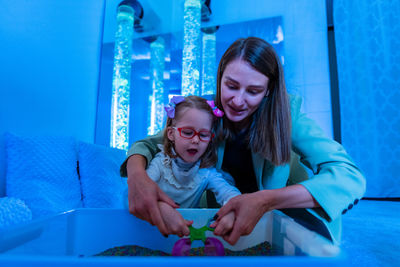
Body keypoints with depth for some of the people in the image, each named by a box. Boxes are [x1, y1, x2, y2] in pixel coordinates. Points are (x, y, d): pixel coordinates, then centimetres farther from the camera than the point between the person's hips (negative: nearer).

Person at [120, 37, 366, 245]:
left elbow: (351, 177, -26)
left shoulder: (287, 115, -19)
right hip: (221, 212, 2)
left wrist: (267, 201, -41)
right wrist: (137, 176, -34)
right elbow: (150, 144, -9)